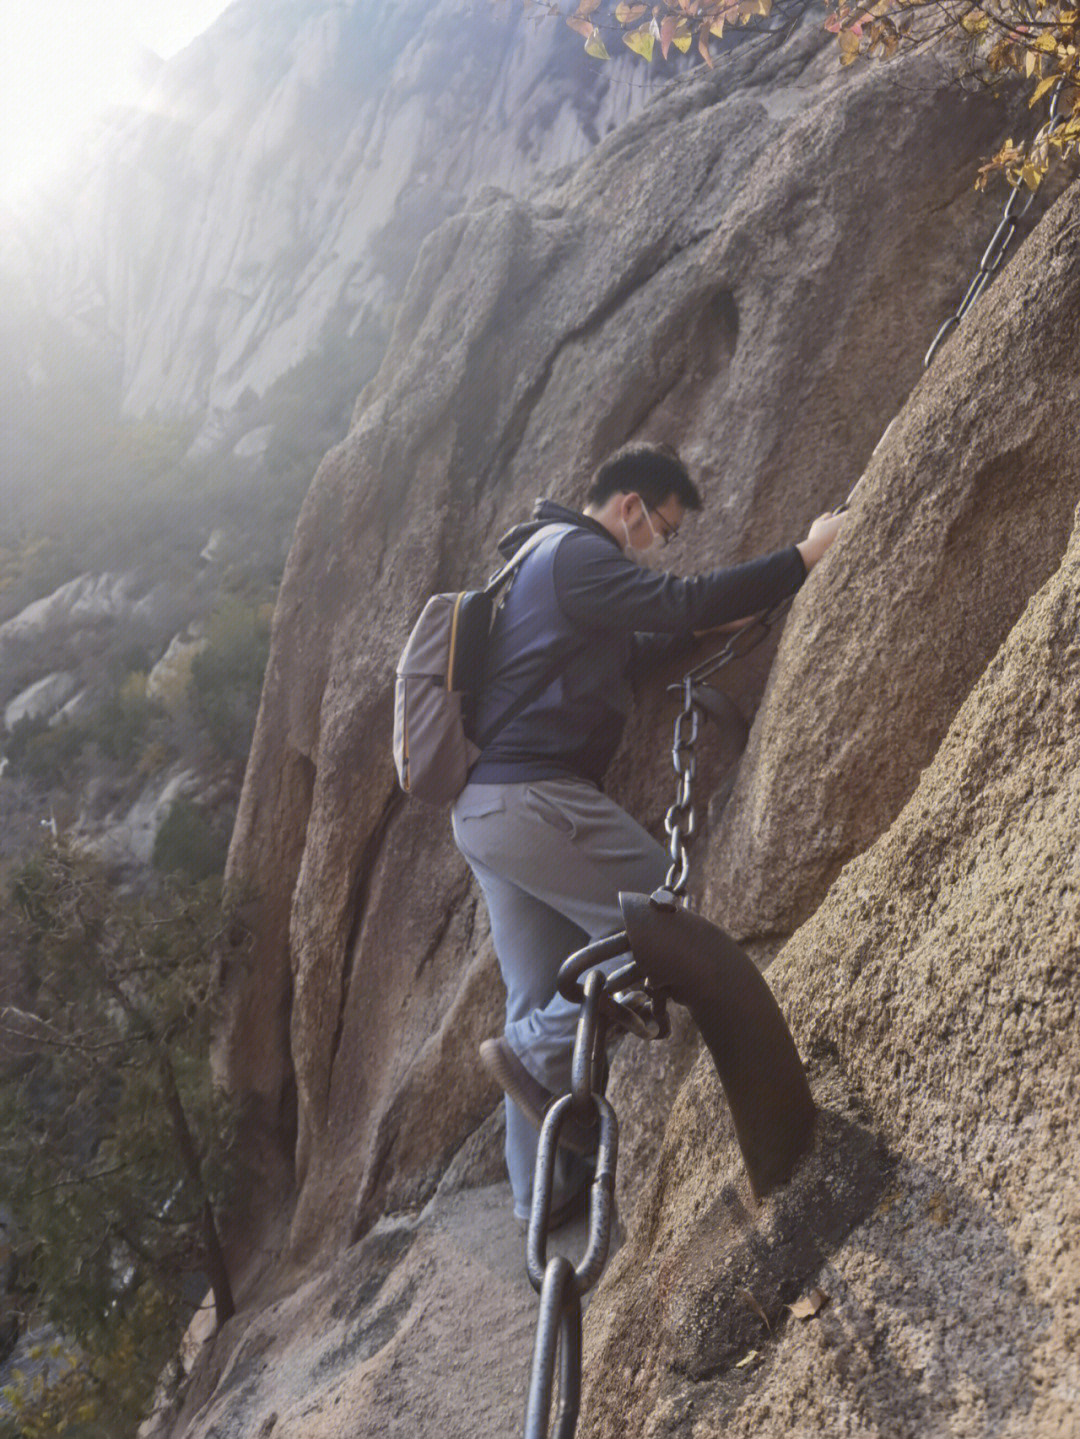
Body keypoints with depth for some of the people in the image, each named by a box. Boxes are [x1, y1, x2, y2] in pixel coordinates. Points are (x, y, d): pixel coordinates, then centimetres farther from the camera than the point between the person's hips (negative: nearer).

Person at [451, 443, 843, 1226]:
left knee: (543, 992, 12)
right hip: (533, 799, -11)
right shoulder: (575, 553, -8)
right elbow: (682, 601, -18)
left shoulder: (541, 559, 25)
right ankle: (538, 1053, -5)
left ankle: (541, 1189, 16)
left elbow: (618, 654, 33)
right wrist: (805, 557, -12)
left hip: (484, 807, 11)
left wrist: (701, 624, 25)